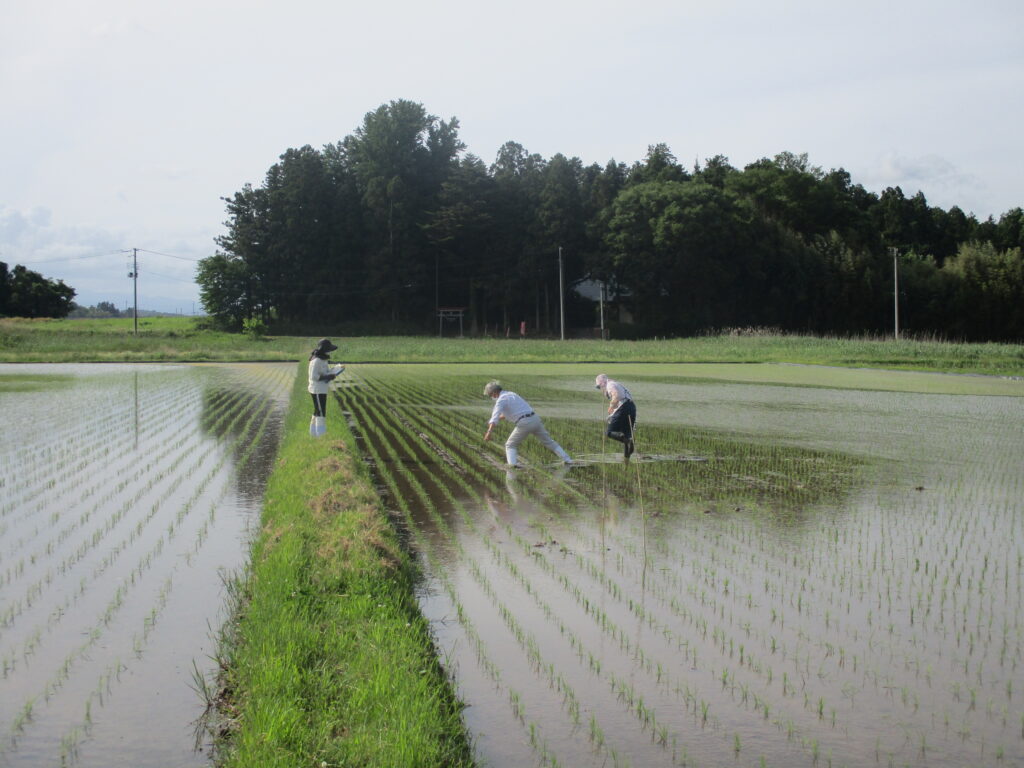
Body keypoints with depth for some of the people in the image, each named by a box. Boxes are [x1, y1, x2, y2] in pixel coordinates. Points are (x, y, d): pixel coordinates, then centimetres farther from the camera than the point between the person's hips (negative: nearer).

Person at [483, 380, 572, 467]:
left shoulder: (501, 400, -2)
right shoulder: (511, 394, 25)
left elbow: (495, 416, -18)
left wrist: (489, 432, -28)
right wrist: (494, 421, 42)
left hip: (524, 424, -7)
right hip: (535, 419, 7)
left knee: (510, 445, 10)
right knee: (549, 442, 20)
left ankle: (512, 464, -12)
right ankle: (567, 460, 19)